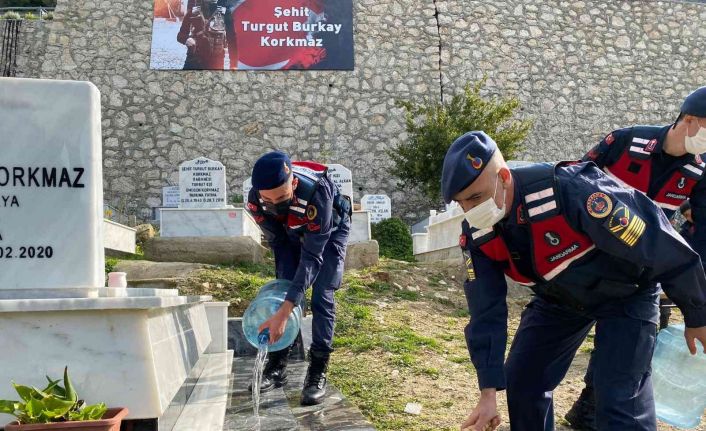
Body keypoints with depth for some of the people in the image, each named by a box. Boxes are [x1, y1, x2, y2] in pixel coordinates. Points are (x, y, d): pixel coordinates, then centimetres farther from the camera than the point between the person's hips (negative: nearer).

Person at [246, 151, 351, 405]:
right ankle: (277, 366, 4)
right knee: (284, 291, -5)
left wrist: (284, 312, -45)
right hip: (293, 232, 4)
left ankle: (317, 372, -5)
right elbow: (277, 242, -13)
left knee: (322, 297, -12)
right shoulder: (255, 200, -31)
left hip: (330, 231, -4)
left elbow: (312, 255, -42)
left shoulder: (316, 192, -45)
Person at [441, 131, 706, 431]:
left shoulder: (571, 190, -39)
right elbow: (486, 312, -12)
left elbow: (659, 245, -27)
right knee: (520, 382, 4)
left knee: (619, 404, -14)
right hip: (559, 299, 5)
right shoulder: (476, 234, -19)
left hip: (626, 293, -5)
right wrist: (488, 392, -15)